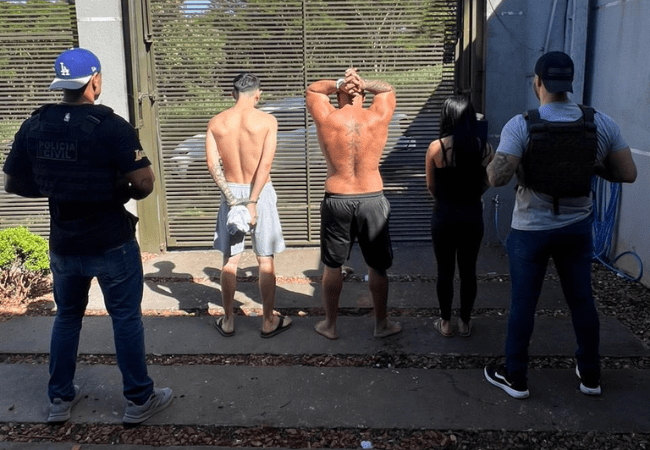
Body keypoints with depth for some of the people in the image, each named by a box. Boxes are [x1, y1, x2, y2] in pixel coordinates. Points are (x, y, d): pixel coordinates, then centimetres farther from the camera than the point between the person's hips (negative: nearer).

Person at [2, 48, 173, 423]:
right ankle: (140, 400, 20)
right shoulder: (112, 126, -17)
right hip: (113, 244, -4)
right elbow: (144, 183, -21)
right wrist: (125, 192, 0)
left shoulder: (33, 127, -1)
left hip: (64, 246, 5)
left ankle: (61, 399, 32)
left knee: (67, 317, 22)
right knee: (126, 319, 9)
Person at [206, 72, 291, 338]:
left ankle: (228, 321, 21)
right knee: (266, 260, 8)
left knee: (229, 260, 12)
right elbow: (265, 164, -17)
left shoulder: (216, 122, 0)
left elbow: (212, 164, -9)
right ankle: (268, 322, 17)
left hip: (231, 192, 2)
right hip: (260, 192, -2)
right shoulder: (267, 121, -8)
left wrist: (231, 198, -10)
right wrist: (253, 202, -17)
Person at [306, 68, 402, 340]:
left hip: (337, 201, 0)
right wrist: (363, 83, -3)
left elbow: (312, 89, 12)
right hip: (372, 200, 0)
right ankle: (382, 324, 28)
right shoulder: (378, 118, -6)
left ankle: (330, 325, 27)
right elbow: (388, 89, 15)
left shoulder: (327, 118, -7)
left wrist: (338, 83, -5)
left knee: (333, 267, 15)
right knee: (377, 267, 15)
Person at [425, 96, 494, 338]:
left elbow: (431, 187, -2)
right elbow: (485, 183, 5)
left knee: (445, 270, 12)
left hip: (444, 215, -2)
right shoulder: (485, 148, -7)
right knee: (468, 270, 14)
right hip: (472, 214, 2)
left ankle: (445, 323, 24)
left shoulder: (436, 147, -13)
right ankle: (465, 322, 26)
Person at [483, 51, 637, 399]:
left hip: (530, 230, -3)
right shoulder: (602, 123, -5)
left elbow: (496, 178, -24)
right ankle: (590, 376, 32)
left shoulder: (521, 125, -16)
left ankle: (515, 378, 22)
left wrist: (493, 162, -3)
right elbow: (628, 174, -2)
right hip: (577, 227, 3)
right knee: (582, 300, 17)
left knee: (522, 304, 9)